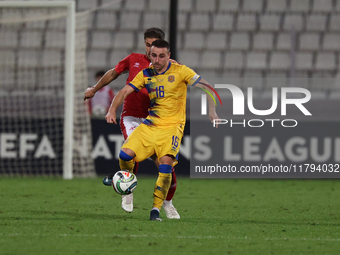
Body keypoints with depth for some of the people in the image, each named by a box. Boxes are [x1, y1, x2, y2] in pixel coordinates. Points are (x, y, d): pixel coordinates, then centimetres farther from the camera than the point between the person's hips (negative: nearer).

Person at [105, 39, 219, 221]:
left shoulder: (180, 71, -4)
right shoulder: (146, 74, 6)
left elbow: (206, 88, -3)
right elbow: (125, 92, 6)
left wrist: (212, 111, -13)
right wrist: (112, 110, -10)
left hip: (172, 126, -4)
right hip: (150, 124, 4)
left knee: (166, 162, -26)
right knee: (125, 154, -15)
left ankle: (156, 209, -18)